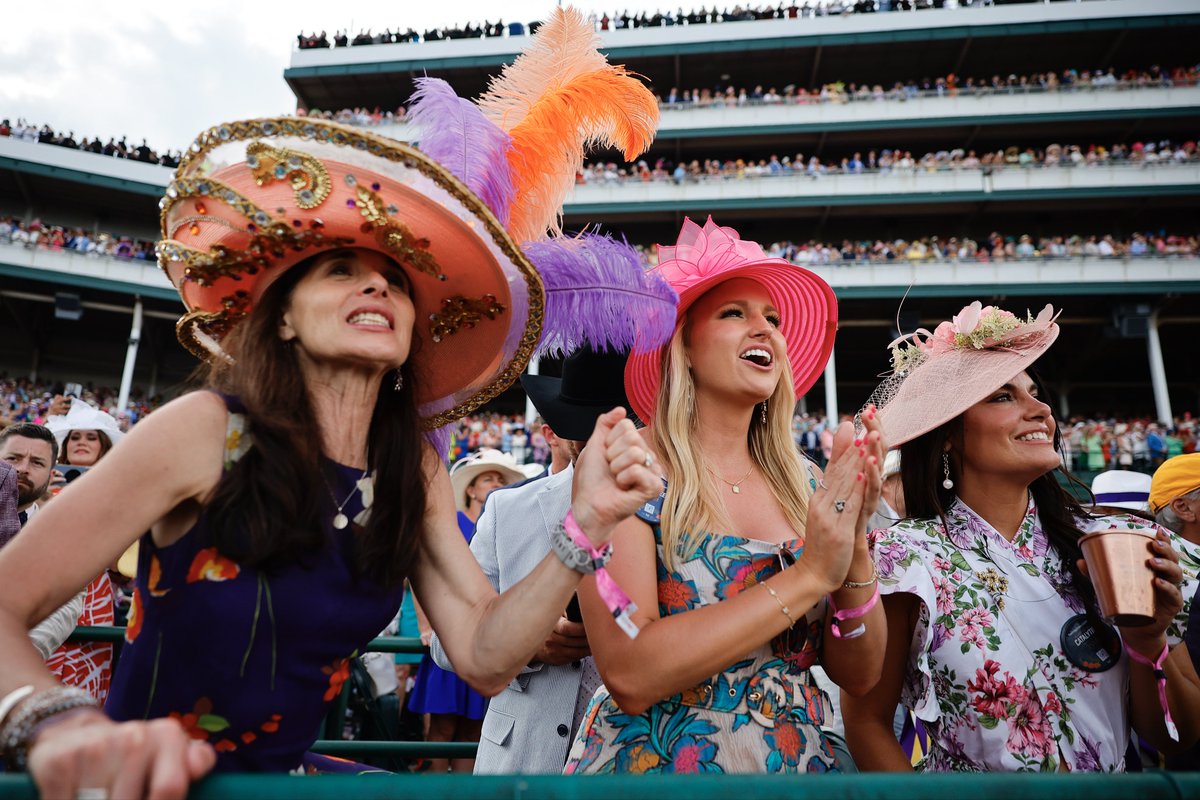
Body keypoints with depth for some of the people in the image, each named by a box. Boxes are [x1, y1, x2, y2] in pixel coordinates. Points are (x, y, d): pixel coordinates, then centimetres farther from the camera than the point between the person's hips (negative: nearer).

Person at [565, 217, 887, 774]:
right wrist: (809, 574, -25)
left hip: (798, 762, 5)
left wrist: (854, 549, -20)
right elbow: (629, 675, -25)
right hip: (654, 764, -4)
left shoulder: (806, 484, -2)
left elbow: (859, 675, -2)